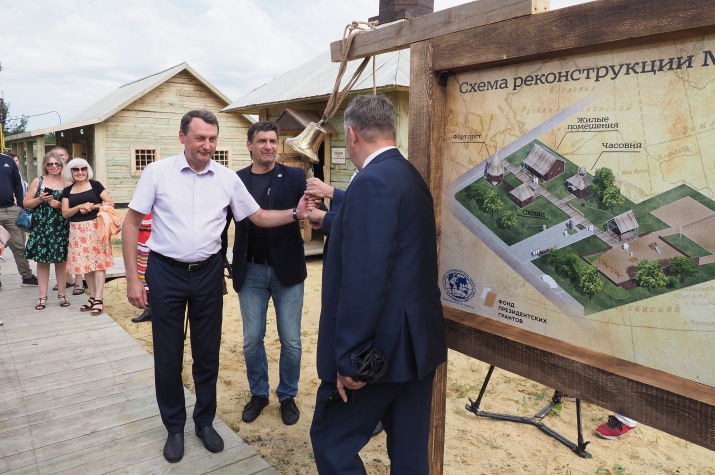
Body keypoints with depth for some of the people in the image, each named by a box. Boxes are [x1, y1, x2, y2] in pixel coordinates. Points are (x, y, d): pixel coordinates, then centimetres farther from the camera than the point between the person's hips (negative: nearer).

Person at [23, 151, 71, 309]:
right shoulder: (38, 182, 7)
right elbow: (26, 203, 8)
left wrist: (60, 205, -11)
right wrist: (40, 199, -8)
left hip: (61, 227, -1)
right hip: (41, 227, 1)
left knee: (61, 260, 3)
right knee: (42, 260, 3)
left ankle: (62, 294, 15)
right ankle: (43, 296, 11)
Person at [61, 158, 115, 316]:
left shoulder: (95, 185, 4)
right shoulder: (67, 191, 12)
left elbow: (111, 203, 0)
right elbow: (65, 213, 6)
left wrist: (92, 206, -11)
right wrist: (81, 206, -10)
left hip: (96, 228, -4)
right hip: (78, 231, 4)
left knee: (98, 262, -7)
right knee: (85, 263, 6)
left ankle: (99, 299, -6)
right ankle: (92, 297, 15)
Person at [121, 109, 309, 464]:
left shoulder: (227, 178, 0)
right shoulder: (157, 172, -6)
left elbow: (259, 217, 5)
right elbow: (131, 222, -3)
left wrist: (295, 213, -12)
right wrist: (132, 278, -7)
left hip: (208, 272, 2)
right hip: (166, 272, -1)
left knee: (208, 351, 12)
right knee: (167, 354, 8)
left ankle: (204, 421, 33)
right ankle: (174, 427, 30)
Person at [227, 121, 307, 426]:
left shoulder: (294, 177, -1)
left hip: (287, 270, -1)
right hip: (251, 272, 1)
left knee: (291, 340, 6)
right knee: (252, 340, 10)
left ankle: (287, 396, 28)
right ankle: (258, 394, 32)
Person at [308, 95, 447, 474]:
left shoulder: (373, 181, -19)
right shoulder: (411, 176, 10)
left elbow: (365, 278, -25)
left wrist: (349, 357, -19)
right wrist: (331, 216, 39)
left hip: (380, 348, -9)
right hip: (418, 341, 9)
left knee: (332, 442, 8)